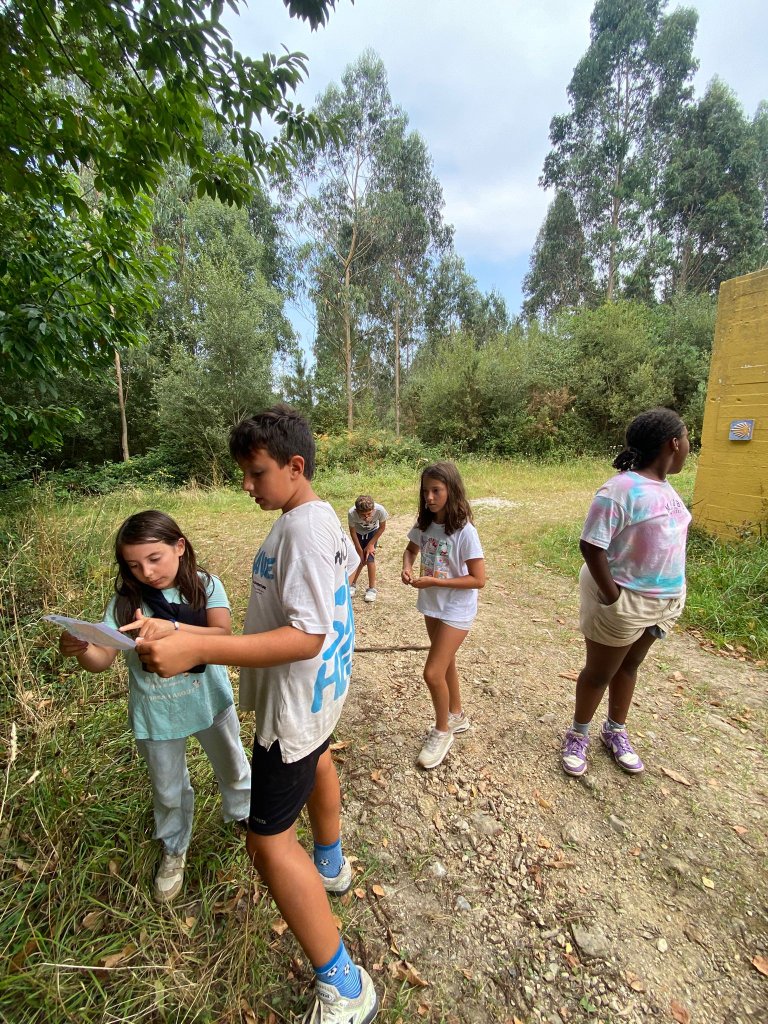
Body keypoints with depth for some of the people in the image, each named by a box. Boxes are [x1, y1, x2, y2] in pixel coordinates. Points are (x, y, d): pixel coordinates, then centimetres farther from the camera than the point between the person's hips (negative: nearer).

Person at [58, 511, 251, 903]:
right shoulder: (125, 600, -13)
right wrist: (80, 650, -36)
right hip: (156, 713, 1)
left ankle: (242, 813, 56)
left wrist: (172, 628, -44)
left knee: (232, 767, 24)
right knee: (168, 790, 23)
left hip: (210, 701, 0)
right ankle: (174, 850, 53)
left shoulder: (206, 585, -17)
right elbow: (102, 660, -13)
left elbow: (222, 635, -29)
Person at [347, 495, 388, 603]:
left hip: (372, 532, -1)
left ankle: (372, 588, 7)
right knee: (360, 559, 1)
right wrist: (359, 550, -12)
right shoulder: (351, 513, -38)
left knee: (369, 558, -10)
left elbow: (382, 527, -18)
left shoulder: (380, 510, -39)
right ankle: (352, 584, 24)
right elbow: (352, 532, -18)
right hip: (359, 532, 1)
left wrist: (371, 544, -15)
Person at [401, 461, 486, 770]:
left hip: (456, 610, -7)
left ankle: (442, 731, 22)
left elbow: (478, 580, -21)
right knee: (445, 663, 22)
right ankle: (456, 716, 45)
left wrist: (434, 581, -25)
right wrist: (407, 568, -8)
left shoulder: (464, 531, -23)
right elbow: (411, 549, 14)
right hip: (431, 605, 7)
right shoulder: (424, 524, -4)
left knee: (432, 673, -5)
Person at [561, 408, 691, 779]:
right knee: (599, 673, 11)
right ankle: (578, 734, 34)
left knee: (629, 666, 23)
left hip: (662, 600, 8)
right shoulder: (622, 489, -24)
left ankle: (615, 731, 44)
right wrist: (612, 597, -22)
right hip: (625, 600, -8)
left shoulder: (664, 486, 4)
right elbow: (591, 546, -26)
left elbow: (669, 539, 13)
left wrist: (672, 594, 8)